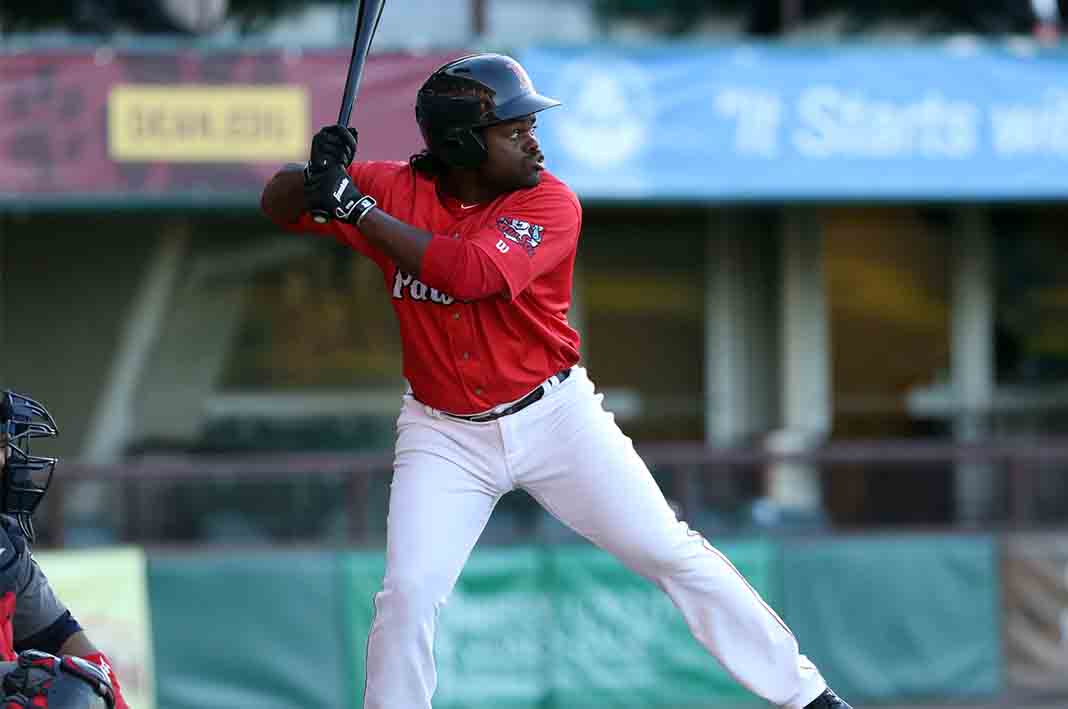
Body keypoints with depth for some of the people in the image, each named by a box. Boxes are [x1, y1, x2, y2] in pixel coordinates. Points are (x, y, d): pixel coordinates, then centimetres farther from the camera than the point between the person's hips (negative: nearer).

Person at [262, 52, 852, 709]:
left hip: (554, 416, -1)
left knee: (673, 552, 0)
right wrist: (319, 175, -29)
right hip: (445, 433, 1)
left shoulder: (551, 204, -17)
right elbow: (280, 204, -5)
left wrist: (357, 209, -34)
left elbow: (471, 272, -33)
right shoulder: (396, 190, -9)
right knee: (408, 594, -11)